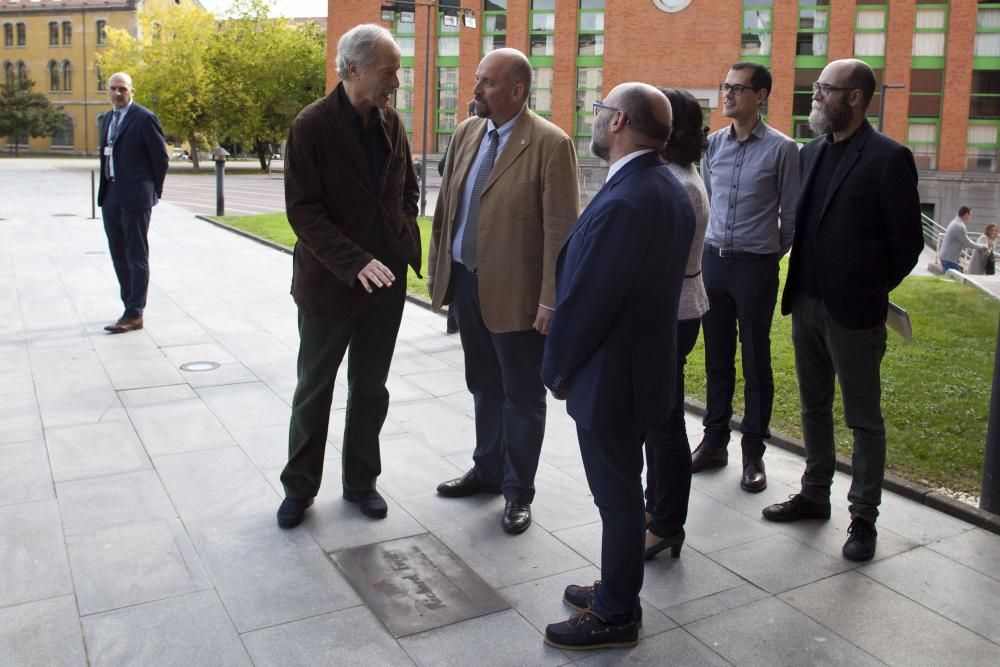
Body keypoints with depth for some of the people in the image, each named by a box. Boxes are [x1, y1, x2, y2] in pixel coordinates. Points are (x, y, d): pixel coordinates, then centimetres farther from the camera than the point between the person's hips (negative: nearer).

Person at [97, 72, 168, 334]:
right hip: (110, 196, 8)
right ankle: (131, 306, 23)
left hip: (134, 197, -8)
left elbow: (161, 157, -6)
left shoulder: (144, 118, -8)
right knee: (119, 255, 12)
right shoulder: (107, 119, 16)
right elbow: (107, 156, 19)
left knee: (136, 256, -3)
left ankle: (134, 315, 0)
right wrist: (105, 190, 12)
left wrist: (153, 191, -1)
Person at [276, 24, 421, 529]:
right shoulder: (311, 126, -13)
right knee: (313, 391, 10)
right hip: (328, 281, -4)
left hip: (385, 281, 5)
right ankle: (299, 487, 26)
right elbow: (303, 211, -17)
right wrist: (354, 263, -25)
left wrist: (404, 239, 4)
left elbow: (408, 189, 17)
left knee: (370, 390, 14)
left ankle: (361, 481, 30)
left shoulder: (390, 123, 4)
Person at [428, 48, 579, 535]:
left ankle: (518, 492, 24)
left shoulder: (550, 144, -13)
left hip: (515, 292, -6)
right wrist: (437, 270, 13)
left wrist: (551, 301, -18)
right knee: (484, 385, 21)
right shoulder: (466, 134, 8)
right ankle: (487, 469, 39)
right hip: (465, 280, 7)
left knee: (521, 395, 8)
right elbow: (446, 207, 13)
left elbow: (561, 229, -16)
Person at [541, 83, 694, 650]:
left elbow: (583, 301, -24)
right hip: (648, 362, 9)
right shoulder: (672, 190, 5)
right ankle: (619, 590, 39)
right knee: (622, 490, 22)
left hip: (610, 377, -9)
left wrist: (557, 369, -7)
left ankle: (616, 617, 24)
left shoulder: (622, 203, -27)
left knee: (618, 495, 6)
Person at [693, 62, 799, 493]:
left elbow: (792, 215, -2)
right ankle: (714, 441, 24)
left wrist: (769, 255, 6)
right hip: (713, 260, 5)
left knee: (756, 362, 4)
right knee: (717, 358, 12)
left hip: (756, 266, -4)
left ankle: (753, 453, 15)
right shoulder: (714, 144, 7)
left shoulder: (781, 149, -7)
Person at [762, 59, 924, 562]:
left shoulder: (888, 158, -11)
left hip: (853, 312, -7)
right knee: (814, 407, 17)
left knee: (863, 419, 5)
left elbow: (907, 241, -7)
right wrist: (800, 285, 9)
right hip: (806, 302, 7)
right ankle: (815, 495, 32)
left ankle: (863, 519, 17)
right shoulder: (812, 152, 9)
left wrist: (872, 291, 1)